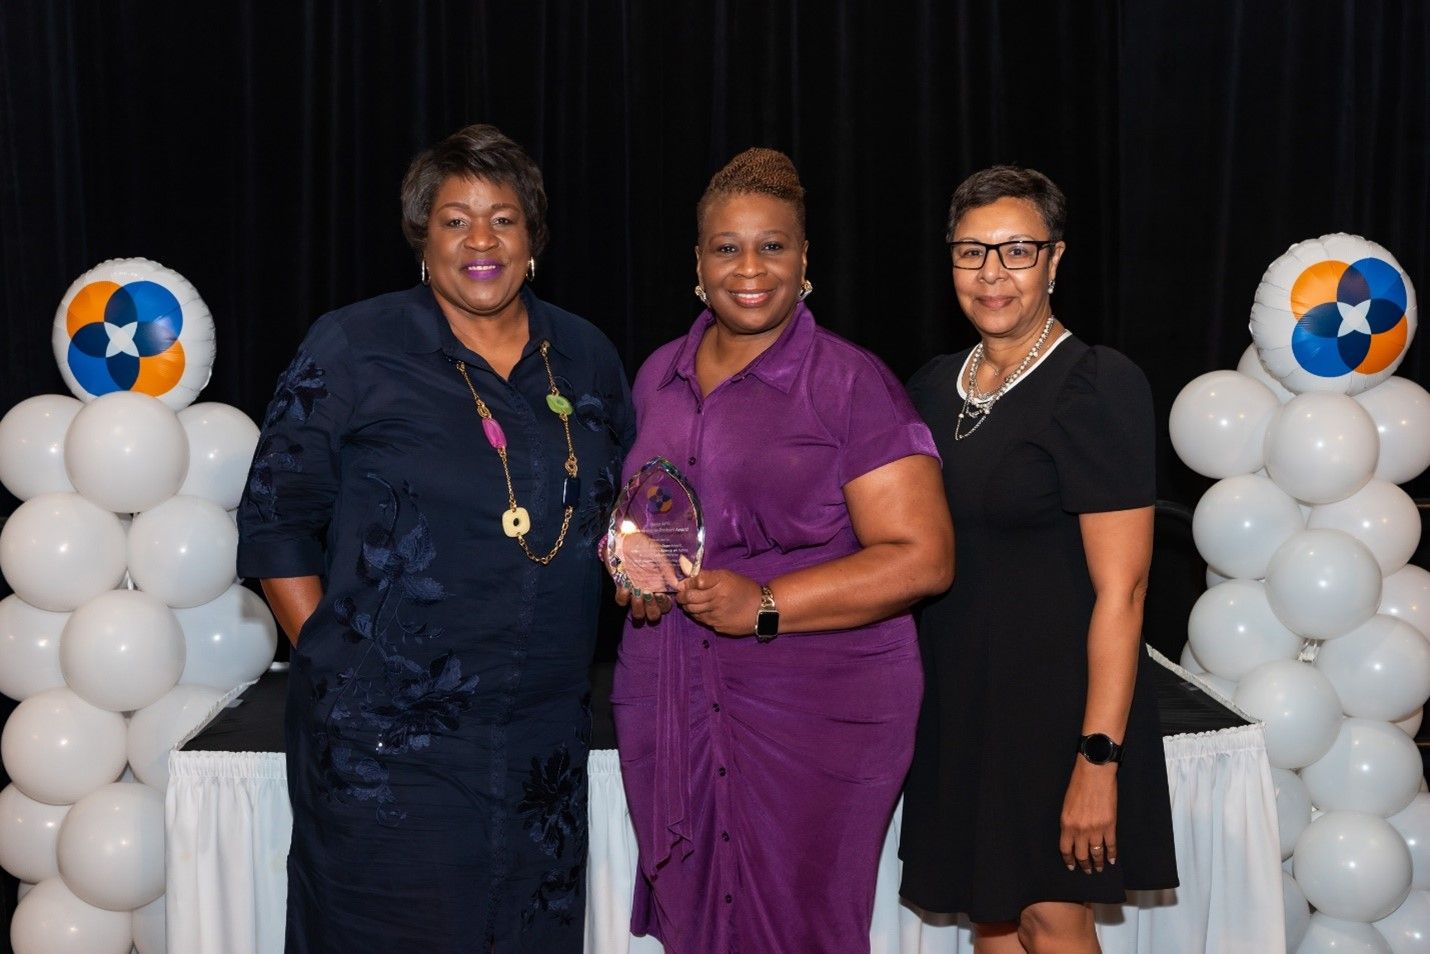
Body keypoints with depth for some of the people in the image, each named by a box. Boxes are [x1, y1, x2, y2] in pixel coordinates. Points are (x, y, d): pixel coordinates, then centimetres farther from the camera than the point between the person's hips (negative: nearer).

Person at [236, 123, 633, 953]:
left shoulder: (586, 358, 9)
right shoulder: (353, 349, -4)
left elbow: (618, 511, 21)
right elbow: (277, 524, -2)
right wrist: (335, 658, -7)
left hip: (545, 738, 4)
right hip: (385, 742, -4)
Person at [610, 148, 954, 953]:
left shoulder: (852, 384, -6)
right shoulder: (660, 376, 12)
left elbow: (922, 557, -11)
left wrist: (766, 605, -19)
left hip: (815, 711, -5)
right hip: (667, 708, 5)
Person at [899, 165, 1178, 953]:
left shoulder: (1097, 386, -13)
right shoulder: (935, 386, 8)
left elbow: (1119, 590, -17)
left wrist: (1099, 759, -20)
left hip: (1055, 696, -6)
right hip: (958, 698, 6)